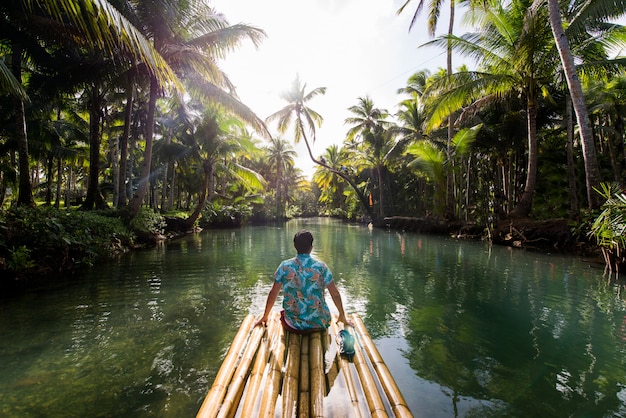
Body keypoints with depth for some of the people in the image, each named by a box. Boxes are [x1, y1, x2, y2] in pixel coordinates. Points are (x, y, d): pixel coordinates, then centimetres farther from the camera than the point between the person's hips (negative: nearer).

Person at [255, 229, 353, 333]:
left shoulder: (284, 266, -8)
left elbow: (273, 293, -1)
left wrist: (264, 317, 14)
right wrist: (342, 317, 13)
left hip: (293, 325, 0)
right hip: (319, 324, 0)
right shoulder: (321, 267, -9)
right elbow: (335, 294, -3)